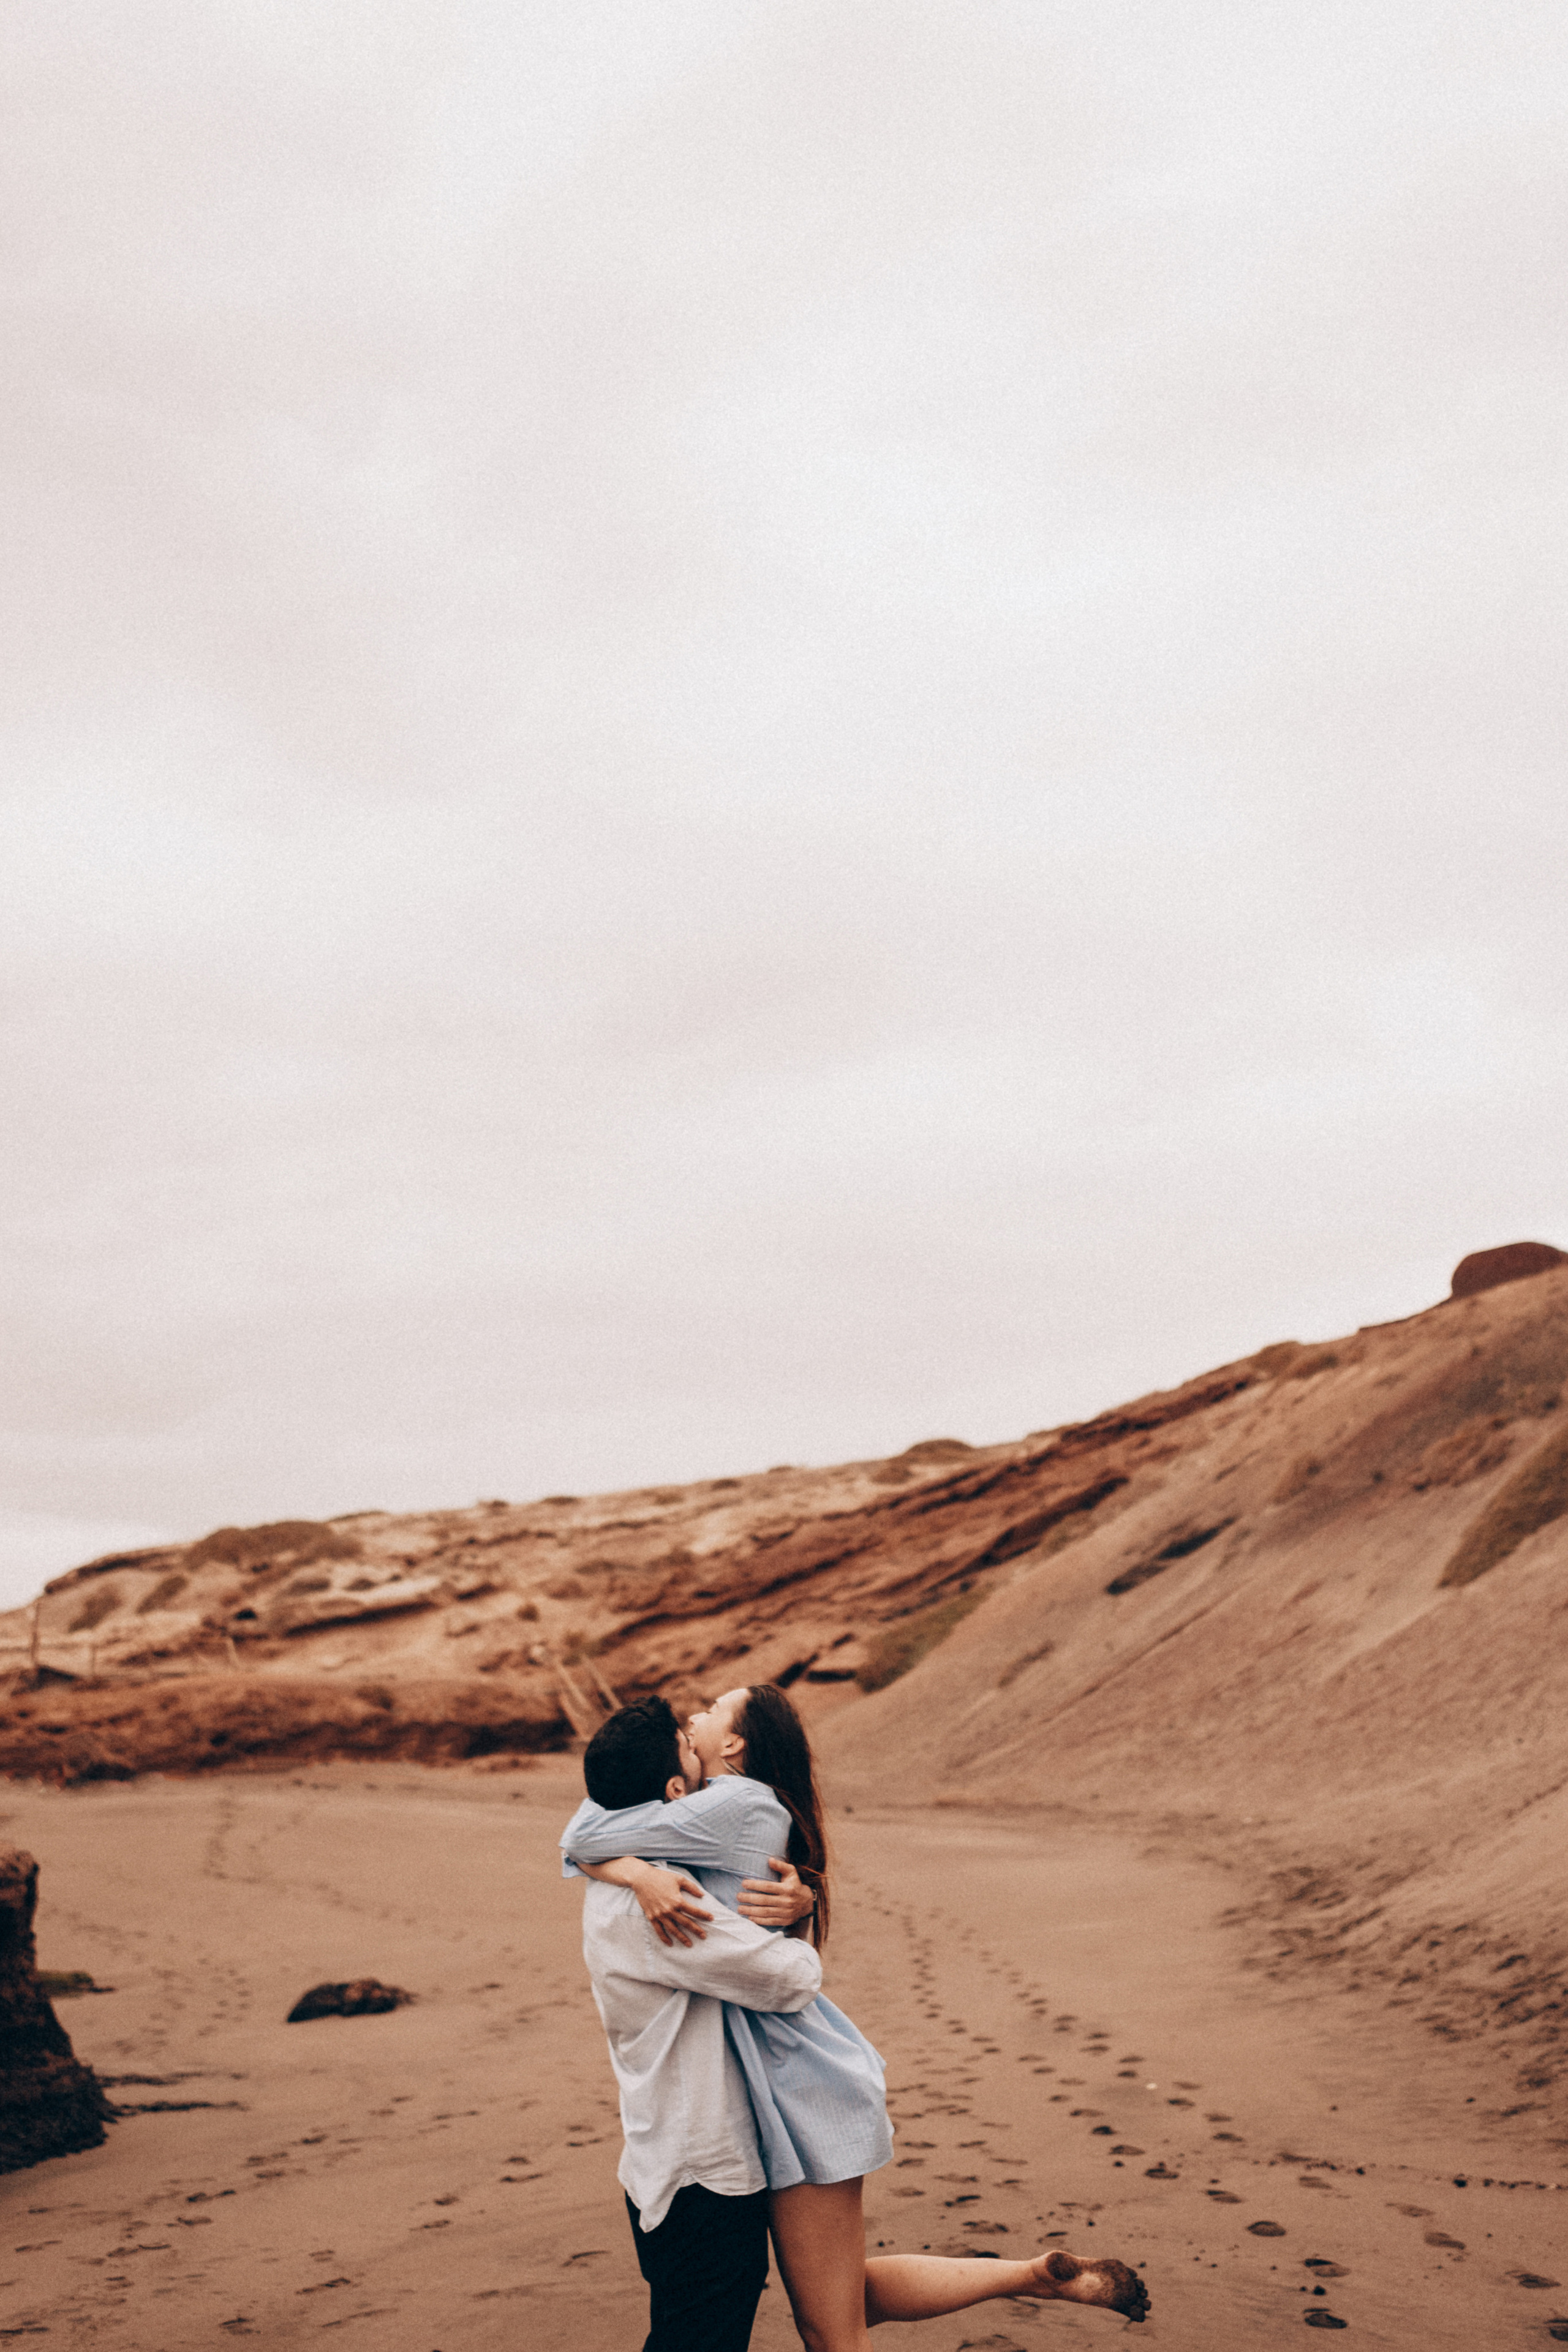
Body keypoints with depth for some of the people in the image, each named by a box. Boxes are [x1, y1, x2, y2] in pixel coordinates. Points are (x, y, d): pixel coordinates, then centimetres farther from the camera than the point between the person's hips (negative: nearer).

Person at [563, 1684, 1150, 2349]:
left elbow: (584, 1839, -16)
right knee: (853, 2298, 20)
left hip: (801, 2091, -10)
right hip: (797, 2078, 10)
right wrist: (640, 1873, -19)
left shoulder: (740, 1804, -16)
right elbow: (582, 1850, 2)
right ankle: (1043, 2274, 25)